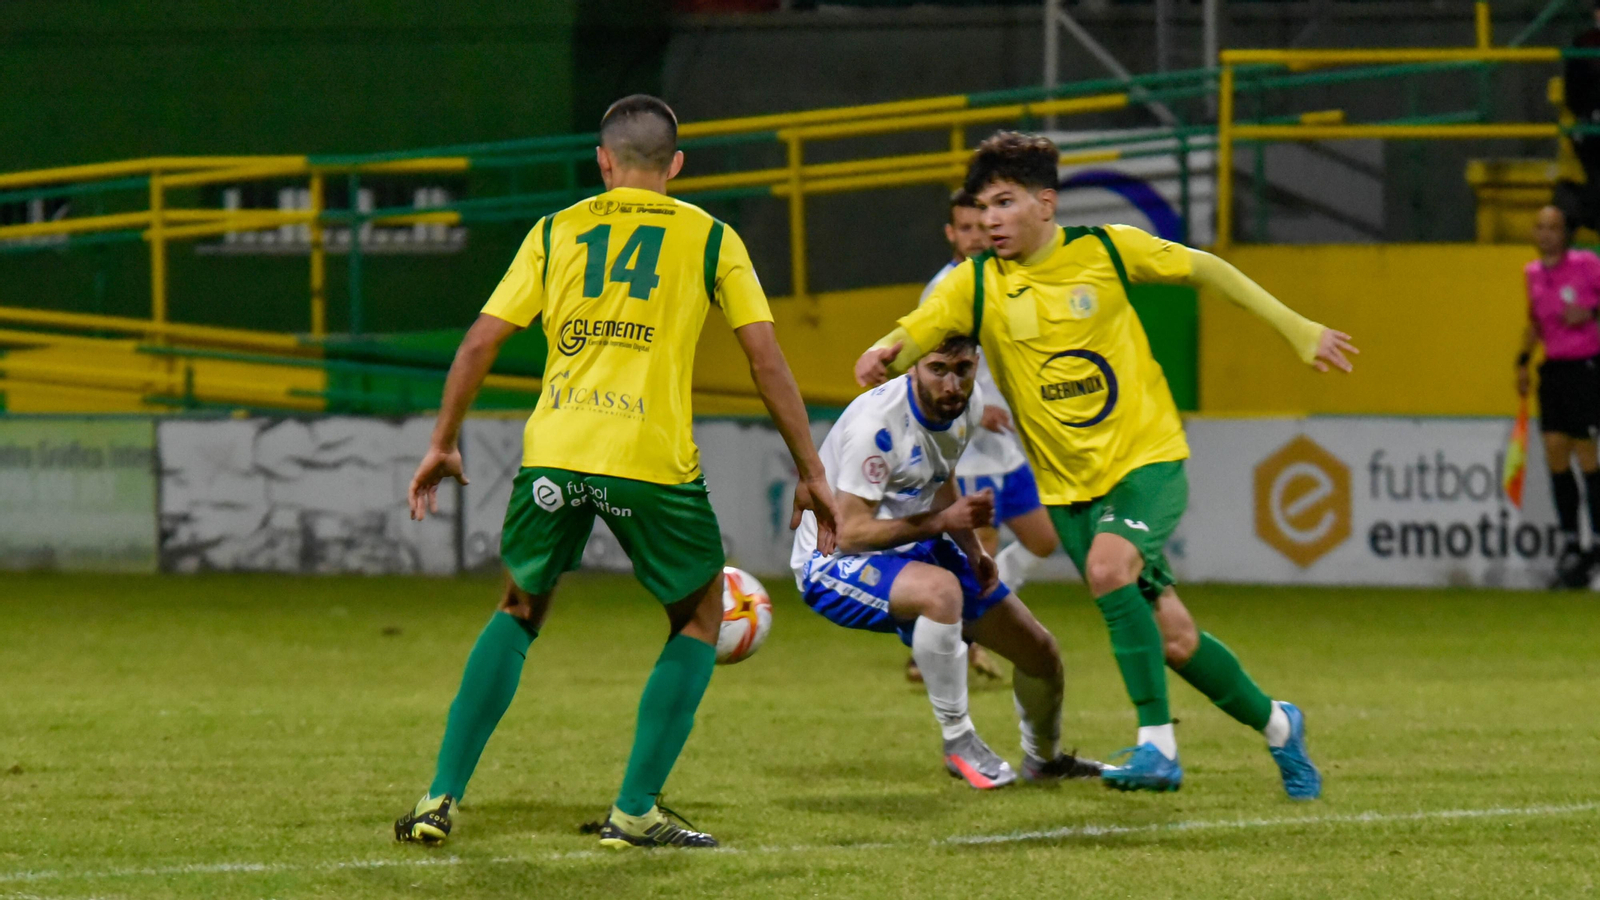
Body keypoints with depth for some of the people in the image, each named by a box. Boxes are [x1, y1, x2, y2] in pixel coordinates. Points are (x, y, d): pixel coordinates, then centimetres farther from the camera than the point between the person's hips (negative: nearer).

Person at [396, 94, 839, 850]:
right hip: (654, 461, -2)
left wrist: (443, 445, 20)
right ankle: (634, 812, 7)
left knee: (519, 612, 22)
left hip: (552, 455, 3)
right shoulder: (710, 239, 9)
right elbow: (766, 360, 4)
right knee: (699, 618, 17)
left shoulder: (555, 232, 13)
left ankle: (441, 798, 14)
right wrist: (811, 472, 10)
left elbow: (480, 343, 9)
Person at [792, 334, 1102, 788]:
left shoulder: (968, 405, -5)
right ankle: (958, 743, -23)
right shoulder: (876, 422, -30)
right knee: (940, 589, -40)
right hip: (835, 562, -8)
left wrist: (972, 549, 1)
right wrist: (942, 521, -31)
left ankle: (1043, 759, 38)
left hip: (912, 548, 8)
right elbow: (851, 532, -28)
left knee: (1041, 653, 7)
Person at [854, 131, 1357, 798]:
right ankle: (1275, 724, 27)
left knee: (1108, 566, -31)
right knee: (1171, 638, 2)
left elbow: (1202, 269, 6)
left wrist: (1296, 328, 10)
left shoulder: (1105, 249, -6)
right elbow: (909, 340, -13)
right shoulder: (976, 284, -3)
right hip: (1068, 485, 3)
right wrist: (882, 357, -38)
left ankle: (1158, 744, -24)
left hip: (1147, 456, -3)